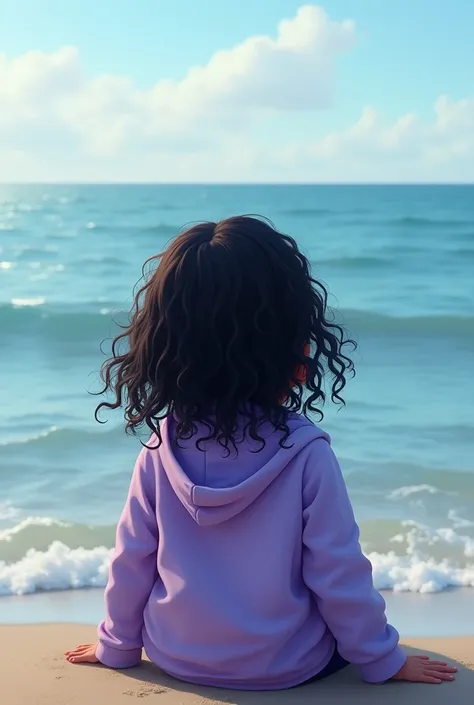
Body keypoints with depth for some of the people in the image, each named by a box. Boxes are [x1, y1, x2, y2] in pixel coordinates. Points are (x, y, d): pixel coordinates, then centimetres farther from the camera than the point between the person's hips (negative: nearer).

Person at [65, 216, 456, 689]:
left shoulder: (161, 448, -13)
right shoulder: (306, 452, -23)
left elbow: (132, 559, -4)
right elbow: (339, 574, -16)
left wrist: (118, 644, 13)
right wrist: (382, 659, 0)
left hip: (176, 660, 3)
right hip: (285, 669, -3)